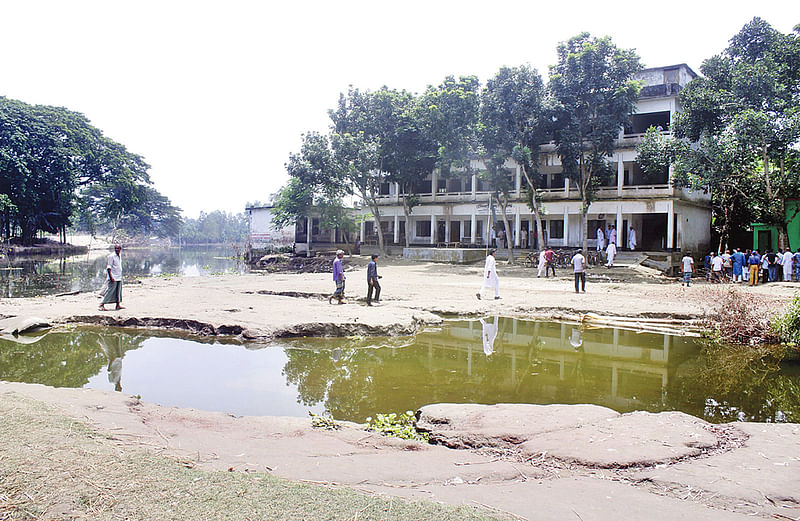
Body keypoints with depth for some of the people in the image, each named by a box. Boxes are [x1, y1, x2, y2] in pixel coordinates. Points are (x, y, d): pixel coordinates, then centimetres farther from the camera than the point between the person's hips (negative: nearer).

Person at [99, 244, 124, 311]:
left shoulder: (119, 257, 13)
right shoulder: (111, 256, -10)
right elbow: (108, 267, -14)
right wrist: (111, 277, -21)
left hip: (119, 277, 8)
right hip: (114, 278, -8)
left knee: (118, 291, 9)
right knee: (110, 291, -9)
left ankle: (118, 305, 13)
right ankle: (102, 305, -5)